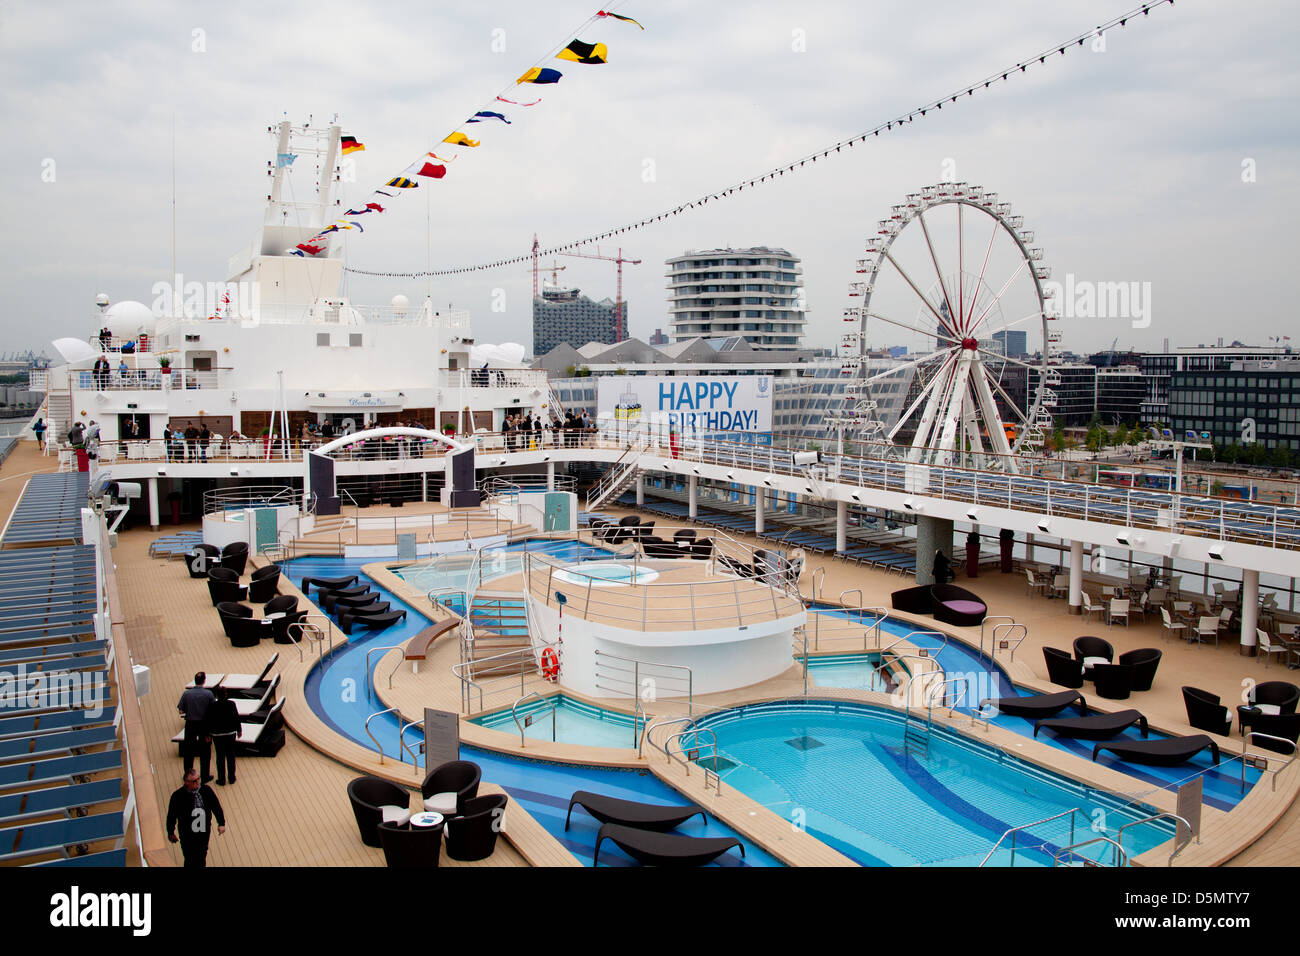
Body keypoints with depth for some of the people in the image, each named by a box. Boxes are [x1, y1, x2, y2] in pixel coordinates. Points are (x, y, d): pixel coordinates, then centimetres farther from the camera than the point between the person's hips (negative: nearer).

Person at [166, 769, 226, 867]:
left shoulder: (206, 790, -10)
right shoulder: (178, 795, -19)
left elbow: (216, 806, 3)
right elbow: (171, 815, -6)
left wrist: (221, 823, 4)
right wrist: (171, 833, 3)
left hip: (205, 832, 3)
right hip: (187, 836, -3)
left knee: (202, 859, 19)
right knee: (191, 861, 5)